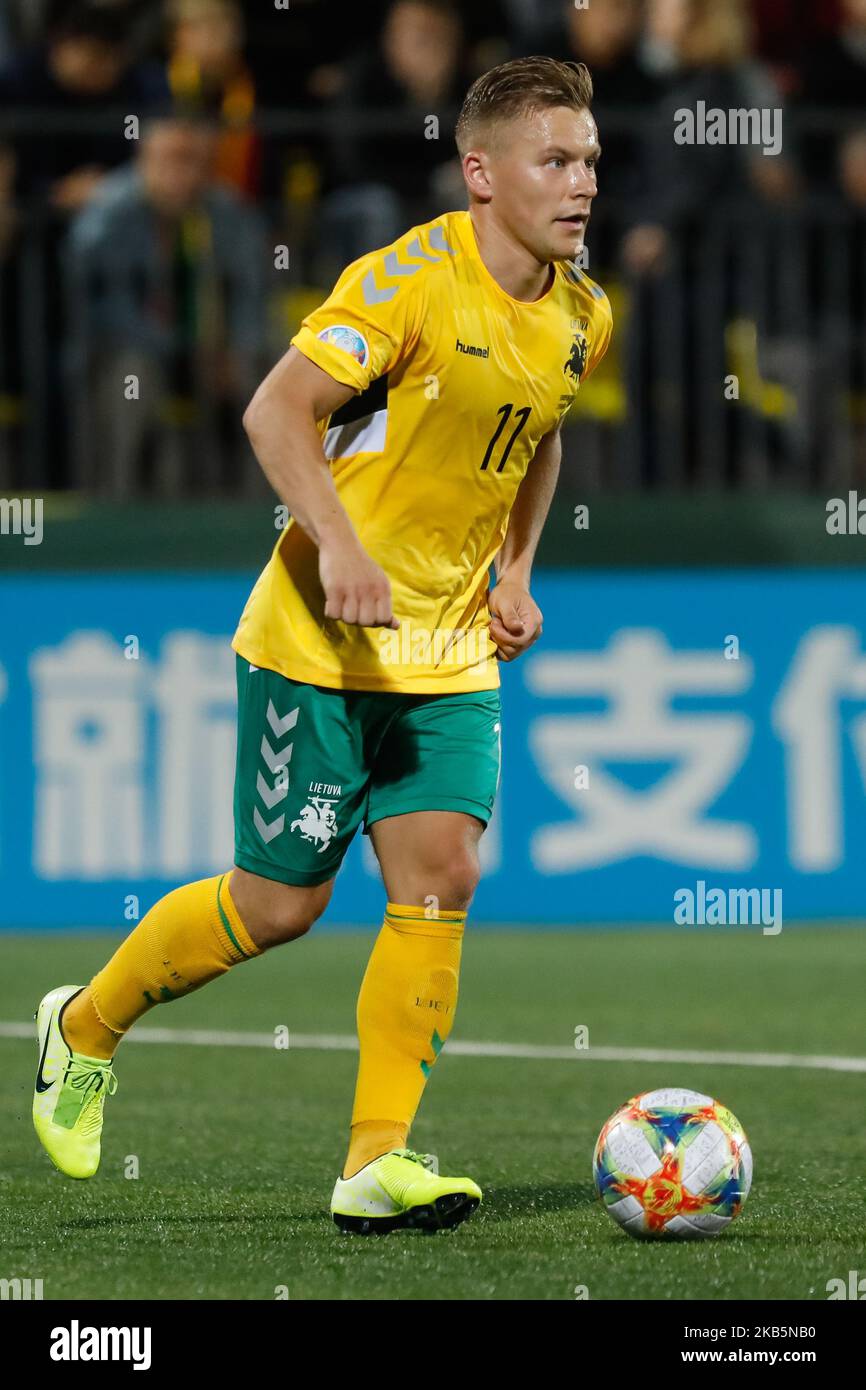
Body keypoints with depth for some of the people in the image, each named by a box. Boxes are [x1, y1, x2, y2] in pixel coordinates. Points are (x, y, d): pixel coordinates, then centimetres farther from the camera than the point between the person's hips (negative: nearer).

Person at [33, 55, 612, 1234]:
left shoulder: (582, 318, 6)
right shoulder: (411, 280, -18)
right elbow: (278, 409, -23)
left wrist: (515, 567, 13)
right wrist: (340, 548, -35)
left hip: (450, 654, 6)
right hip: (319, 645, -6)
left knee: (442, 878, -9)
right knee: (279, 903, 0)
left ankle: (378, 1160, -5)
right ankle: (86, 1027, 25)